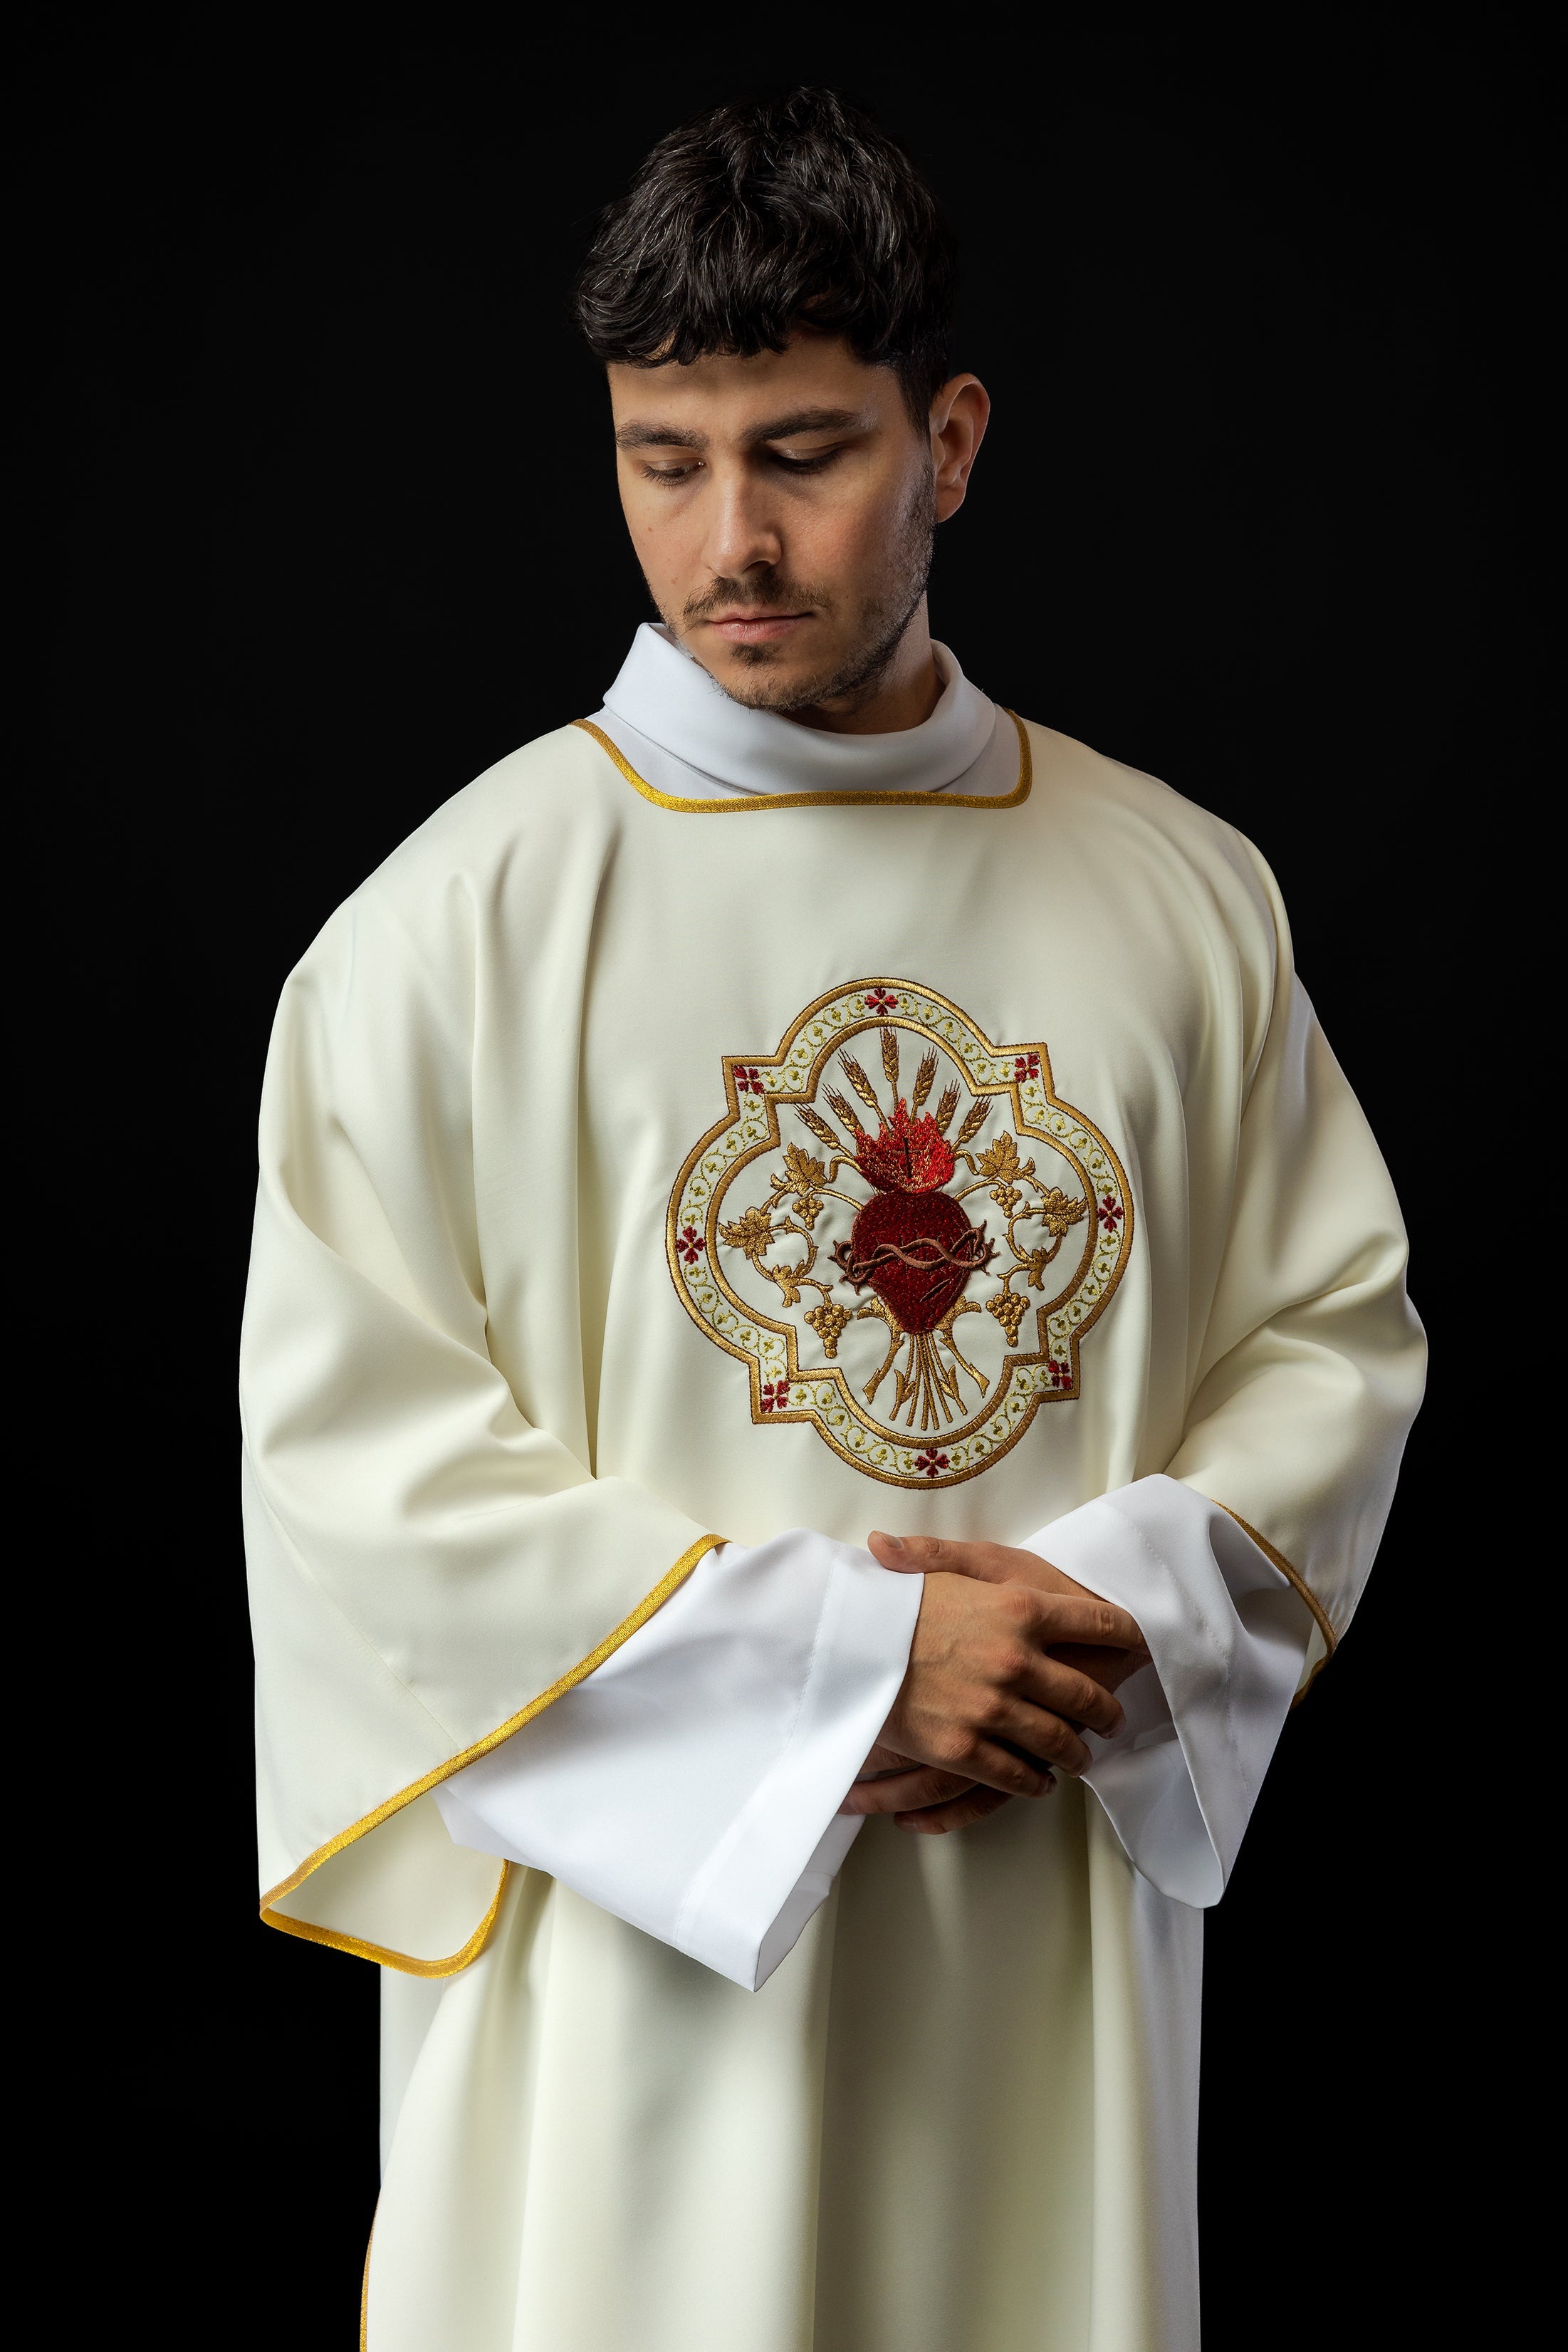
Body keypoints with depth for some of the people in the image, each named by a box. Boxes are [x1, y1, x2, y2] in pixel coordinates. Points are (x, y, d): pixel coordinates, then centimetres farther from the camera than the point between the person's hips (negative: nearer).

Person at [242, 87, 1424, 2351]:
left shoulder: (1185, 897, 3)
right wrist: (840, 1660, -15)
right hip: (635, 1952, -3)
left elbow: (1339, 1331, 8)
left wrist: (1122, 1604, -12)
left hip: (1061, 1925, 3)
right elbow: (348, 1446, -10)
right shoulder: (462, 917, -7)